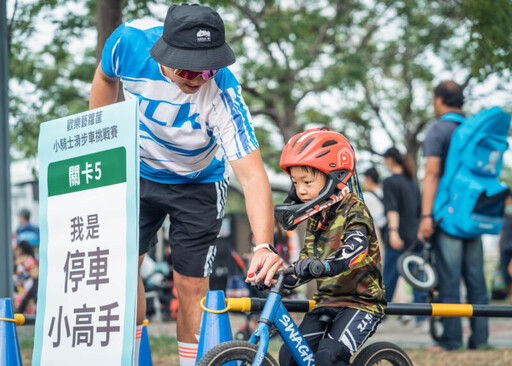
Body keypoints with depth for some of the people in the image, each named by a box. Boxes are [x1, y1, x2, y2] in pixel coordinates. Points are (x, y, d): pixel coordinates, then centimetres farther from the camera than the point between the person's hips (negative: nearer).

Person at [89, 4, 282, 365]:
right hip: (139, 172, 2)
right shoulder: (130, 39, -28)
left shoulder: (222, 92, -36)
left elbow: (252, 175, -40)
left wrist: (263, 246, -52)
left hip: (198, 185, -2)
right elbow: (106, 79, -2)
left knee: (191, 285, -4)